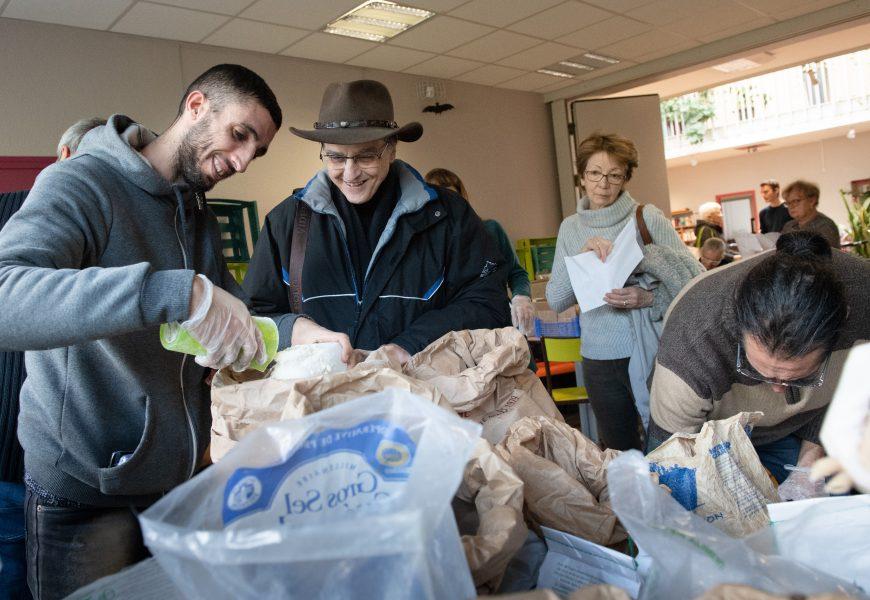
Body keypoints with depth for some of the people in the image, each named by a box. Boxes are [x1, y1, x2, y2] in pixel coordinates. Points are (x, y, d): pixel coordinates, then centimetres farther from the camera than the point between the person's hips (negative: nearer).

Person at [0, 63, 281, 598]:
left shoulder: (202, 219, 9)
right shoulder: (80, 183, -16)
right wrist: (177, 291, -43)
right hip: (84, 494, -6)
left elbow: (241, 321, 9)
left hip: (183, 476, 7)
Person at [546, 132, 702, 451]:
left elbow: (695, 279, -9)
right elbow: (555, 300, -1)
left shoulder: (648, 218, -6)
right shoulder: (570, 227, 5)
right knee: (621, 452, 17)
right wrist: (582, 256, -14)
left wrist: (649, 299, -25)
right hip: (599, 359, 3)